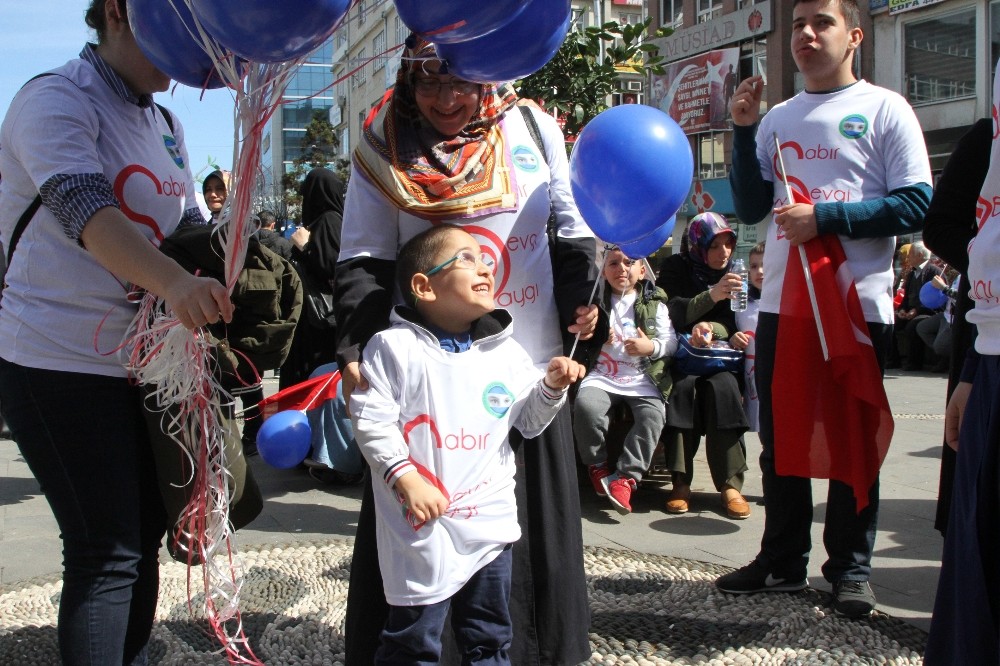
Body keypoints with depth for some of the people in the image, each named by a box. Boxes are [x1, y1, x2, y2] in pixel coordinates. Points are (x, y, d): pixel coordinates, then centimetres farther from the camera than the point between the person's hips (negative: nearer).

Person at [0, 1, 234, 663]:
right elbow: (83, 210, -30)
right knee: (105, 552, -6)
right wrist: (175, 284, -46)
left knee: (145, 531, 14)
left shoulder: (164, 124, 13)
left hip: (139, 359, 8)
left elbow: (191, 229, 12)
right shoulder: (56, 99, -13)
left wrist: (225, 288, -9)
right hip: (59, 361, -8)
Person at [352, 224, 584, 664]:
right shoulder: (395, 347, -8)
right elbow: (371, 420, -11)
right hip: (421, 526, -5)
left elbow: (527, 421, 13)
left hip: (489, 523, 5)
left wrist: (552, 386, -5)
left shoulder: (506, 351, 6)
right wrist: (404, 477, -18)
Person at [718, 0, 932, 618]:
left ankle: (851, 568, 18)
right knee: (780, 437, 10)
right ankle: (783, 561, 23)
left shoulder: (884, 109, 0)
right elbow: (751, 207, 11)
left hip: (857, 305, -4)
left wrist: (825, 217, -17)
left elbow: (916, 205, -9)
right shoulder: (779, 117, 14)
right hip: (782, 302, 5)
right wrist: (743, 131, 2)